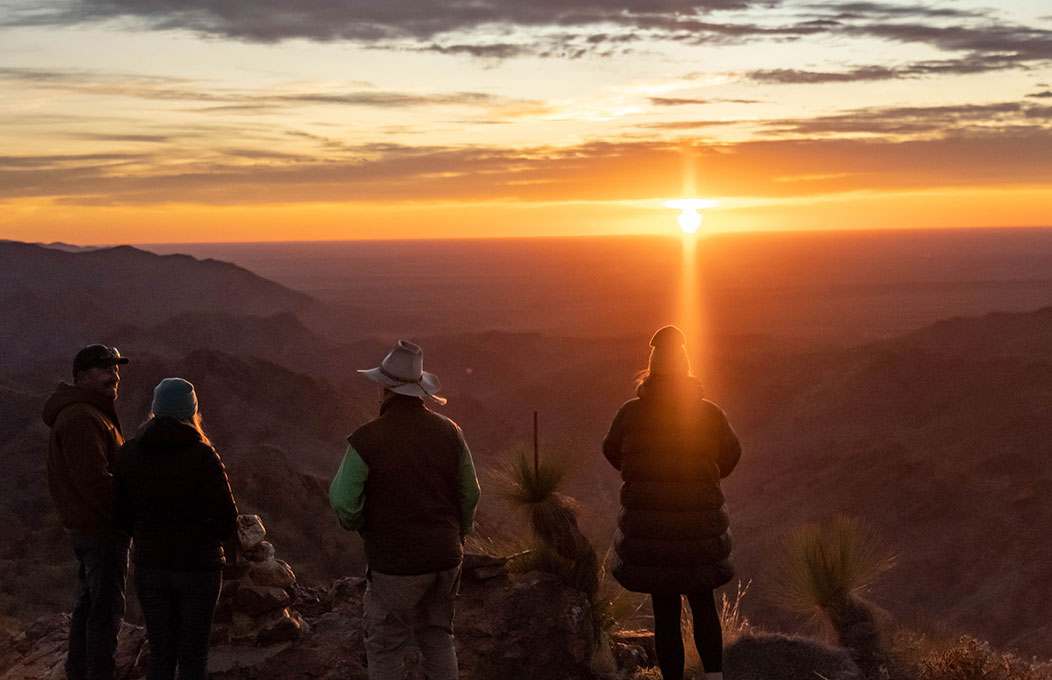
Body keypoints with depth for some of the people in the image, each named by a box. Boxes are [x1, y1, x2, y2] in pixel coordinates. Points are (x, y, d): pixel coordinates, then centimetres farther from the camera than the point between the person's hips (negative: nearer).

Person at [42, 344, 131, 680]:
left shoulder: (90, 413, 16)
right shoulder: (81, 419, -19)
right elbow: (95, 481, -25)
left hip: (86, 527, 11)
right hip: (101, 530, -11)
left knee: (88, 602, 18)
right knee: (107, 606, -6)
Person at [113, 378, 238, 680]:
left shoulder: (130, 453, -2)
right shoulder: (202, 455, -14)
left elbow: (122, 513, 3)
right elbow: (227, 520, -12)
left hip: (149, 565, 4)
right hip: (197, 565, -4)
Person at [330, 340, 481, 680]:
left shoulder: (365, 440, -15)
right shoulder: (449, 431, -1)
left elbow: (343, 502, -13)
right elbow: (470, 494, 6)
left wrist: (358, 524, 9)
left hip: (395, 564, -5)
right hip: (445, 558, 5)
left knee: (383, 649, 9)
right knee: (437, 638, 19)